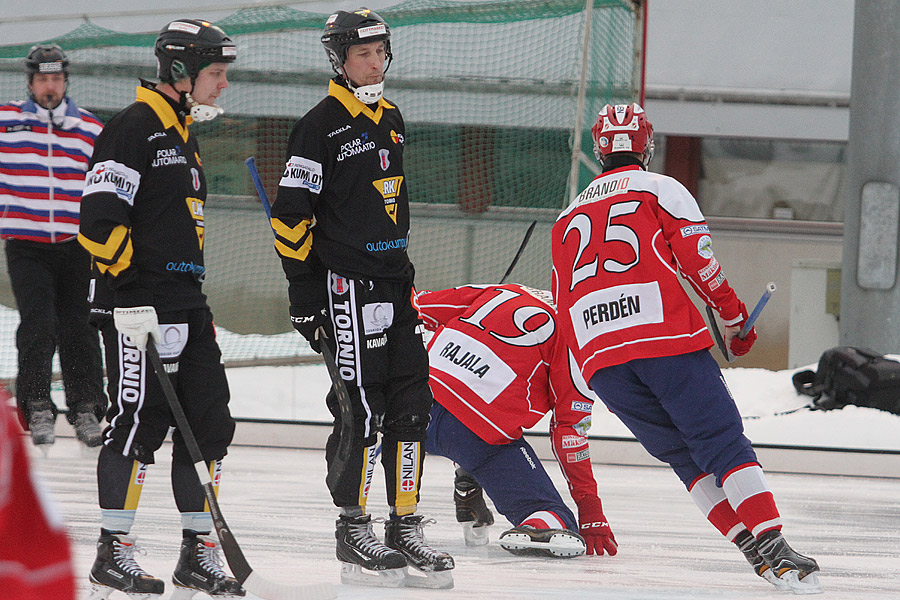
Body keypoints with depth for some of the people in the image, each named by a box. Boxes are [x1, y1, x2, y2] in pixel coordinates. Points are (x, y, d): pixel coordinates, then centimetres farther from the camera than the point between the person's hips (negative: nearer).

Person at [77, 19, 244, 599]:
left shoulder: (184, 137, 20)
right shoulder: (134, 128, -11)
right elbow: (100, 217, -18)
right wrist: (131, 296, -21)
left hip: (187, 305, 10)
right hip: (139, 306, -10)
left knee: (209, 422, 7)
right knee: (140, 422, -8)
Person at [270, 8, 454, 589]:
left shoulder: (391, 119, 15)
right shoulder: (321, 125, -9)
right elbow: (290, 212, -11)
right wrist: (303, 287, -13)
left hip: (394, 280, 8)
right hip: (346, 284, -8)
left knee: (411, 404, 6)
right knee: (361, 409, -7)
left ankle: (406, 525, 12)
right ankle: (354, 531, 1)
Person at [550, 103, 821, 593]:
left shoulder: (568, 219, 28)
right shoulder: (661, 189, 12)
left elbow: (564, 302, 28)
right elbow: (697, 258, 0)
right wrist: (733, 317, 12)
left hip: (597, 352, 4)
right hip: (666, 336, -4)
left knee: (684, 455, 11)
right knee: (722, 441, -5)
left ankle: (753, 549, -2)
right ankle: (773, 547, -21)